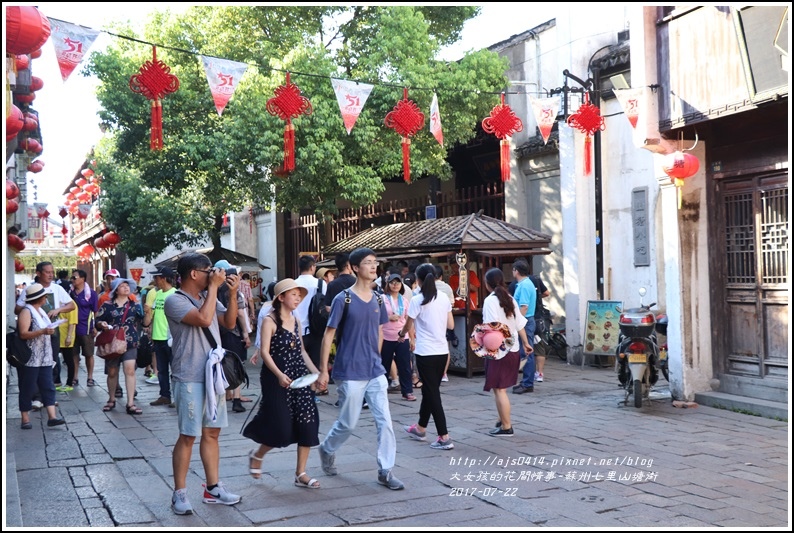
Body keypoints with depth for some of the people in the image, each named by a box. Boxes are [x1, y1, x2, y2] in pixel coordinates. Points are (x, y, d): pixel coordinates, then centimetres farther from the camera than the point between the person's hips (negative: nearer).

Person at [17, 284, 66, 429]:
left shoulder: (40, 311, 16)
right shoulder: (26, 311, -10)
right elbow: (23, 334, -21)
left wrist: (51, 331, 13)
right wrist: (43, 331, -29)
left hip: (44, 358, 8)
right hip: (30, 359, -8)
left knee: (48, 387, 0)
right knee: (27, 389, 1)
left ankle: (52, 417, -3)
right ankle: (25, 418, 9)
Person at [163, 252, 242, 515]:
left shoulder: (208, 297, 10)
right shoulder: (174, 301, -13)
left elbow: (230, 322, 16)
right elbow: (204, 319, -27)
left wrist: (232, 293, 2)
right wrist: (214, 286, -18)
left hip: (214, 375, 7)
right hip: (190, 379, -7)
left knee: (212, 433, 13)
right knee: (188, 436, -1)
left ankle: (213, 488, 22)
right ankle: (179, 493, 10)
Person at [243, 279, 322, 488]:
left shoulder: (296, 321, 12)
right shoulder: (270, 321, -8)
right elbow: (264, 352, -13)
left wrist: (316, 372, 7)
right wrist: (279, 375, -24)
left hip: (299, 377, 6)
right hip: (276, 379, -6)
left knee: (307, 423, -2)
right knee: (281, 427, -4)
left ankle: (301, 474, 8)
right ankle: (256, 455, 27)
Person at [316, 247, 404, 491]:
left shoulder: (378, 300, 6)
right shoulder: (343, 299, -10)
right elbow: (328, 335, -8)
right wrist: (323, 370, -10)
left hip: (375, 372, 5)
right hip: (350, 373, -5)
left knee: (385, 421, -1)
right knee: (348, 423, 7)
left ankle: (386, 471, 8)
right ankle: (327, 449, 36)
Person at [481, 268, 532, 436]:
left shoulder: (490, 300, -12)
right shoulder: (510, 299, 10)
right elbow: (520, 324, 13)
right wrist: (526, 343, 20)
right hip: (513, 349, 8)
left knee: (499, 389, -1)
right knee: (501, 388, 19)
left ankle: (506, 427, 2)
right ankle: (503, 421, 27)